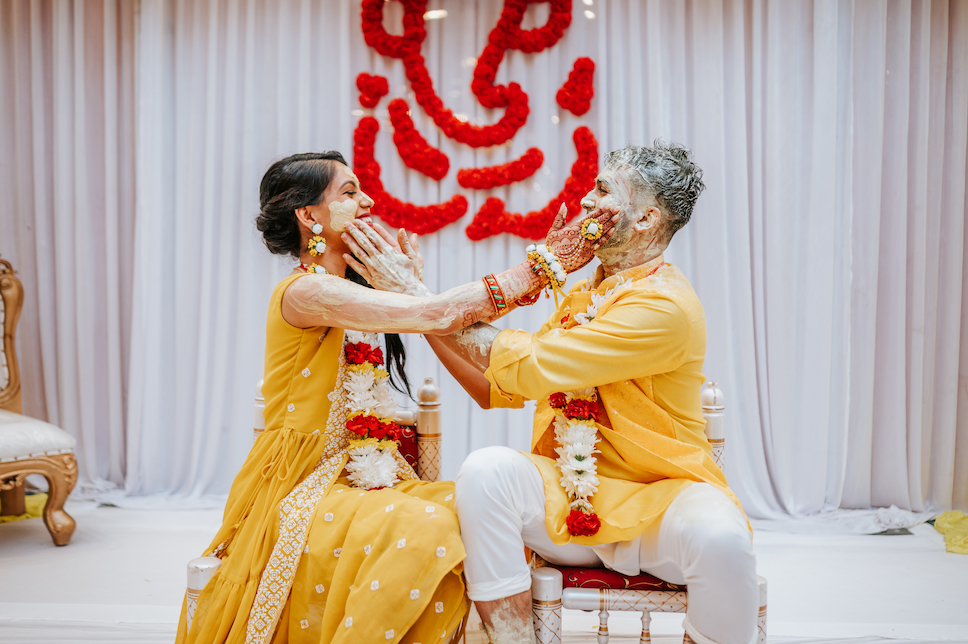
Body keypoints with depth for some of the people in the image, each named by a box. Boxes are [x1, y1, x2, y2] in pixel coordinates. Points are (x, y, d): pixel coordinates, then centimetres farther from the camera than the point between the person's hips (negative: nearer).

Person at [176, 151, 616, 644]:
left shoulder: (357, 292, 14)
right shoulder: (305, 291, -14)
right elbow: (437, 315, -24)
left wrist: (411, 288, 0)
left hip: (361, 482, 7)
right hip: (304, 490, -7)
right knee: (421, 529, -31)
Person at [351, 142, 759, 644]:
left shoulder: (666, 303, -14)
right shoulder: (583, 296, 13)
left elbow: (525, 364, -20)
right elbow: (497, 388, 12)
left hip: (662, 498, -5)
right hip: (573, 503, 5)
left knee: (720, 539, -36)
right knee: (486, 469, -23)